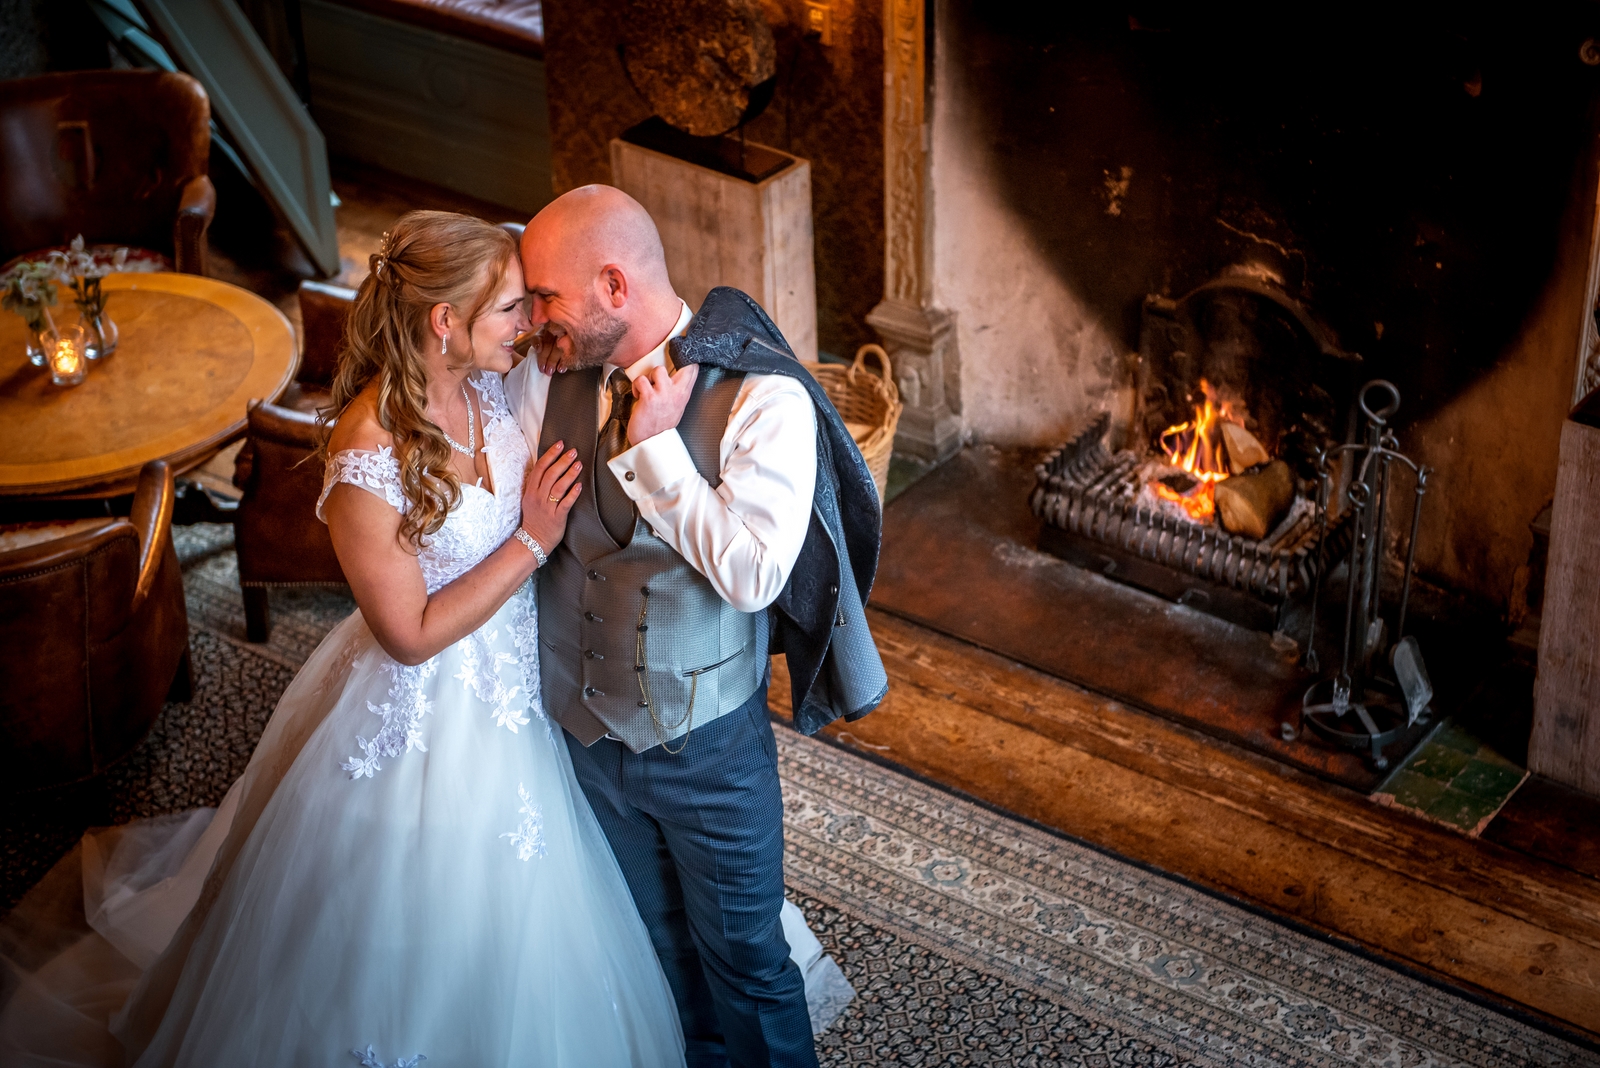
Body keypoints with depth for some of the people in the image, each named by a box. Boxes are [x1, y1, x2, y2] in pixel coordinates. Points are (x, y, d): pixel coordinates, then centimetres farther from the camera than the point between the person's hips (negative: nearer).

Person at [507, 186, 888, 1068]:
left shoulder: (764, 398, -22)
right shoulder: (546, 374, -8)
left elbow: (752, 574, -27)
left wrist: (656, 449, -26)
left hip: (709, 748, -5)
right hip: (586, 732, 5)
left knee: (744, 957, 13)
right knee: (659, 941, 25)